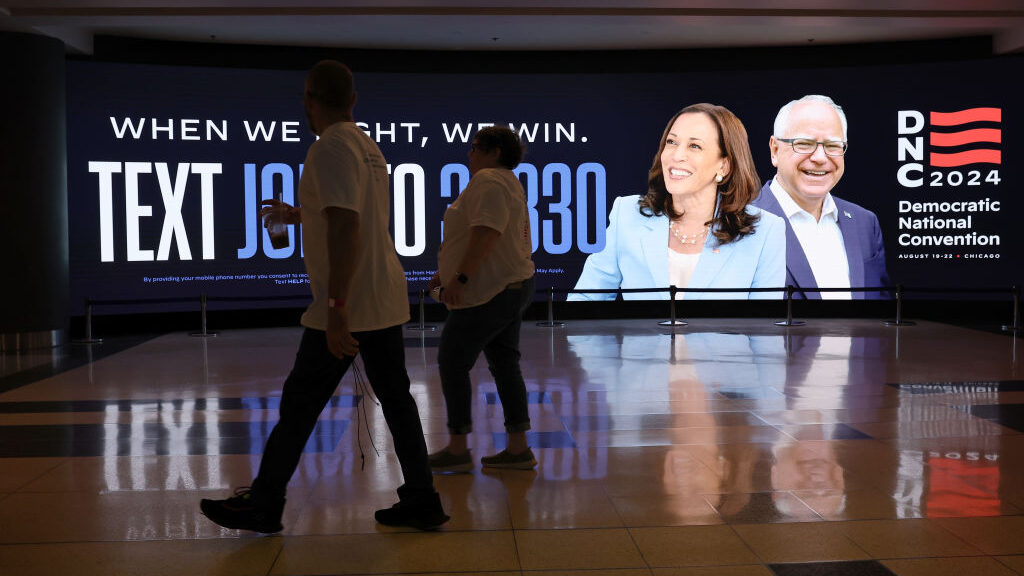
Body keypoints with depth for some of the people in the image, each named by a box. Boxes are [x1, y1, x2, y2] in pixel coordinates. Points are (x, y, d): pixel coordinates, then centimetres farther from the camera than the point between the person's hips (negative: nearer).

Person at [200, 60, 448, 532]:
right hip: (386, 302, 9)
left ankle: (263, 506, 15)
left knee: (299, 405, 3)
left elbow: (345, 229, -25)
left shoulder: (330, 149, -14)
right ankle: (421, 502, 14)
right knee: (395, 399, 11)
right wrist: (298, 215, 41)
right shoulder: (368, 147, 14)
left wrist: (337, 308, -27)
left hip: (346, 307, -9)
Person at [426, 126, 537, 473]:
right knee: (504, 365, 10)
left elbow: (486, 233, -25)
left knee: (452, 363, -2)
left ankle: (457, 450, 3)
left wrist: (460, 278, -27)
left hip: (489, 293, -10)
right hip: (513, 287, 10)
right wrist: (448, 272, 24)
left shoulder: (488, 180, -12)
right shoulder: (508, 182, 21)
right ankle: (518, 449, 11)